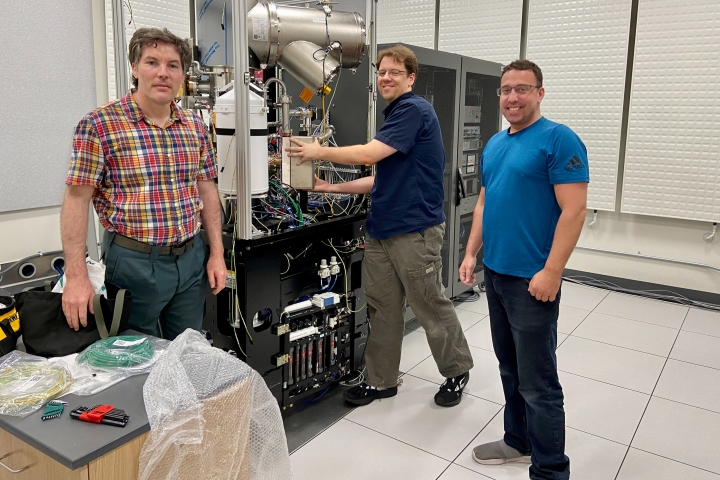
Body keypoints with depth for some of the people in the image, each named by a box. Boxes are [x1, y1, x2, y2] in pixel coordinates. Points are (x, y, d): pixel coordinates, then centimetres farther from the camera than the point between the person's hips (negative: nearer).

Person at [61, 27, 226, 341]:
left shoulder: (195, 127, 5)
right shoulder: (100, 124, -10)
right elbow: (76, 199, -11)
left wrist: (216, 253, 6)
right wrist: (76, 276, -15)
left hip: (192, 258, 5)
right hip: (134, 261, -4)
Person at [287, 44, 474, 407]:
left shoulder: (414, 109, -11)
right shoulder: (394, 115, 19)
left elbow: (370, 154, -19)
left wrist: (319, 152, -7)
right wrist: (334, 188, 14)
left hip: (414, 230, -9)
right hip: (381, 228, 9)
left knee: (431, 306, 4)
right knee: (381, 308, 11)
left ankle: (457, 371, 25)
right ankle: (381, 380, 23)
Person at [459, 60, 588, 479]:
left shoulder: (558, 140, -11)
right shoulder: (495, 144, 13)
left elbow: (574, 210, -16)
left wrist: (551, 272, -21)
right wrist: (472, 252, 12)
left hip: (533, 280, -8)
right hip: (495, 273, 8)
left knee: (538, 382, 0)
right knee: (510, 370, 19)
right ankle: (519, 441, 36)